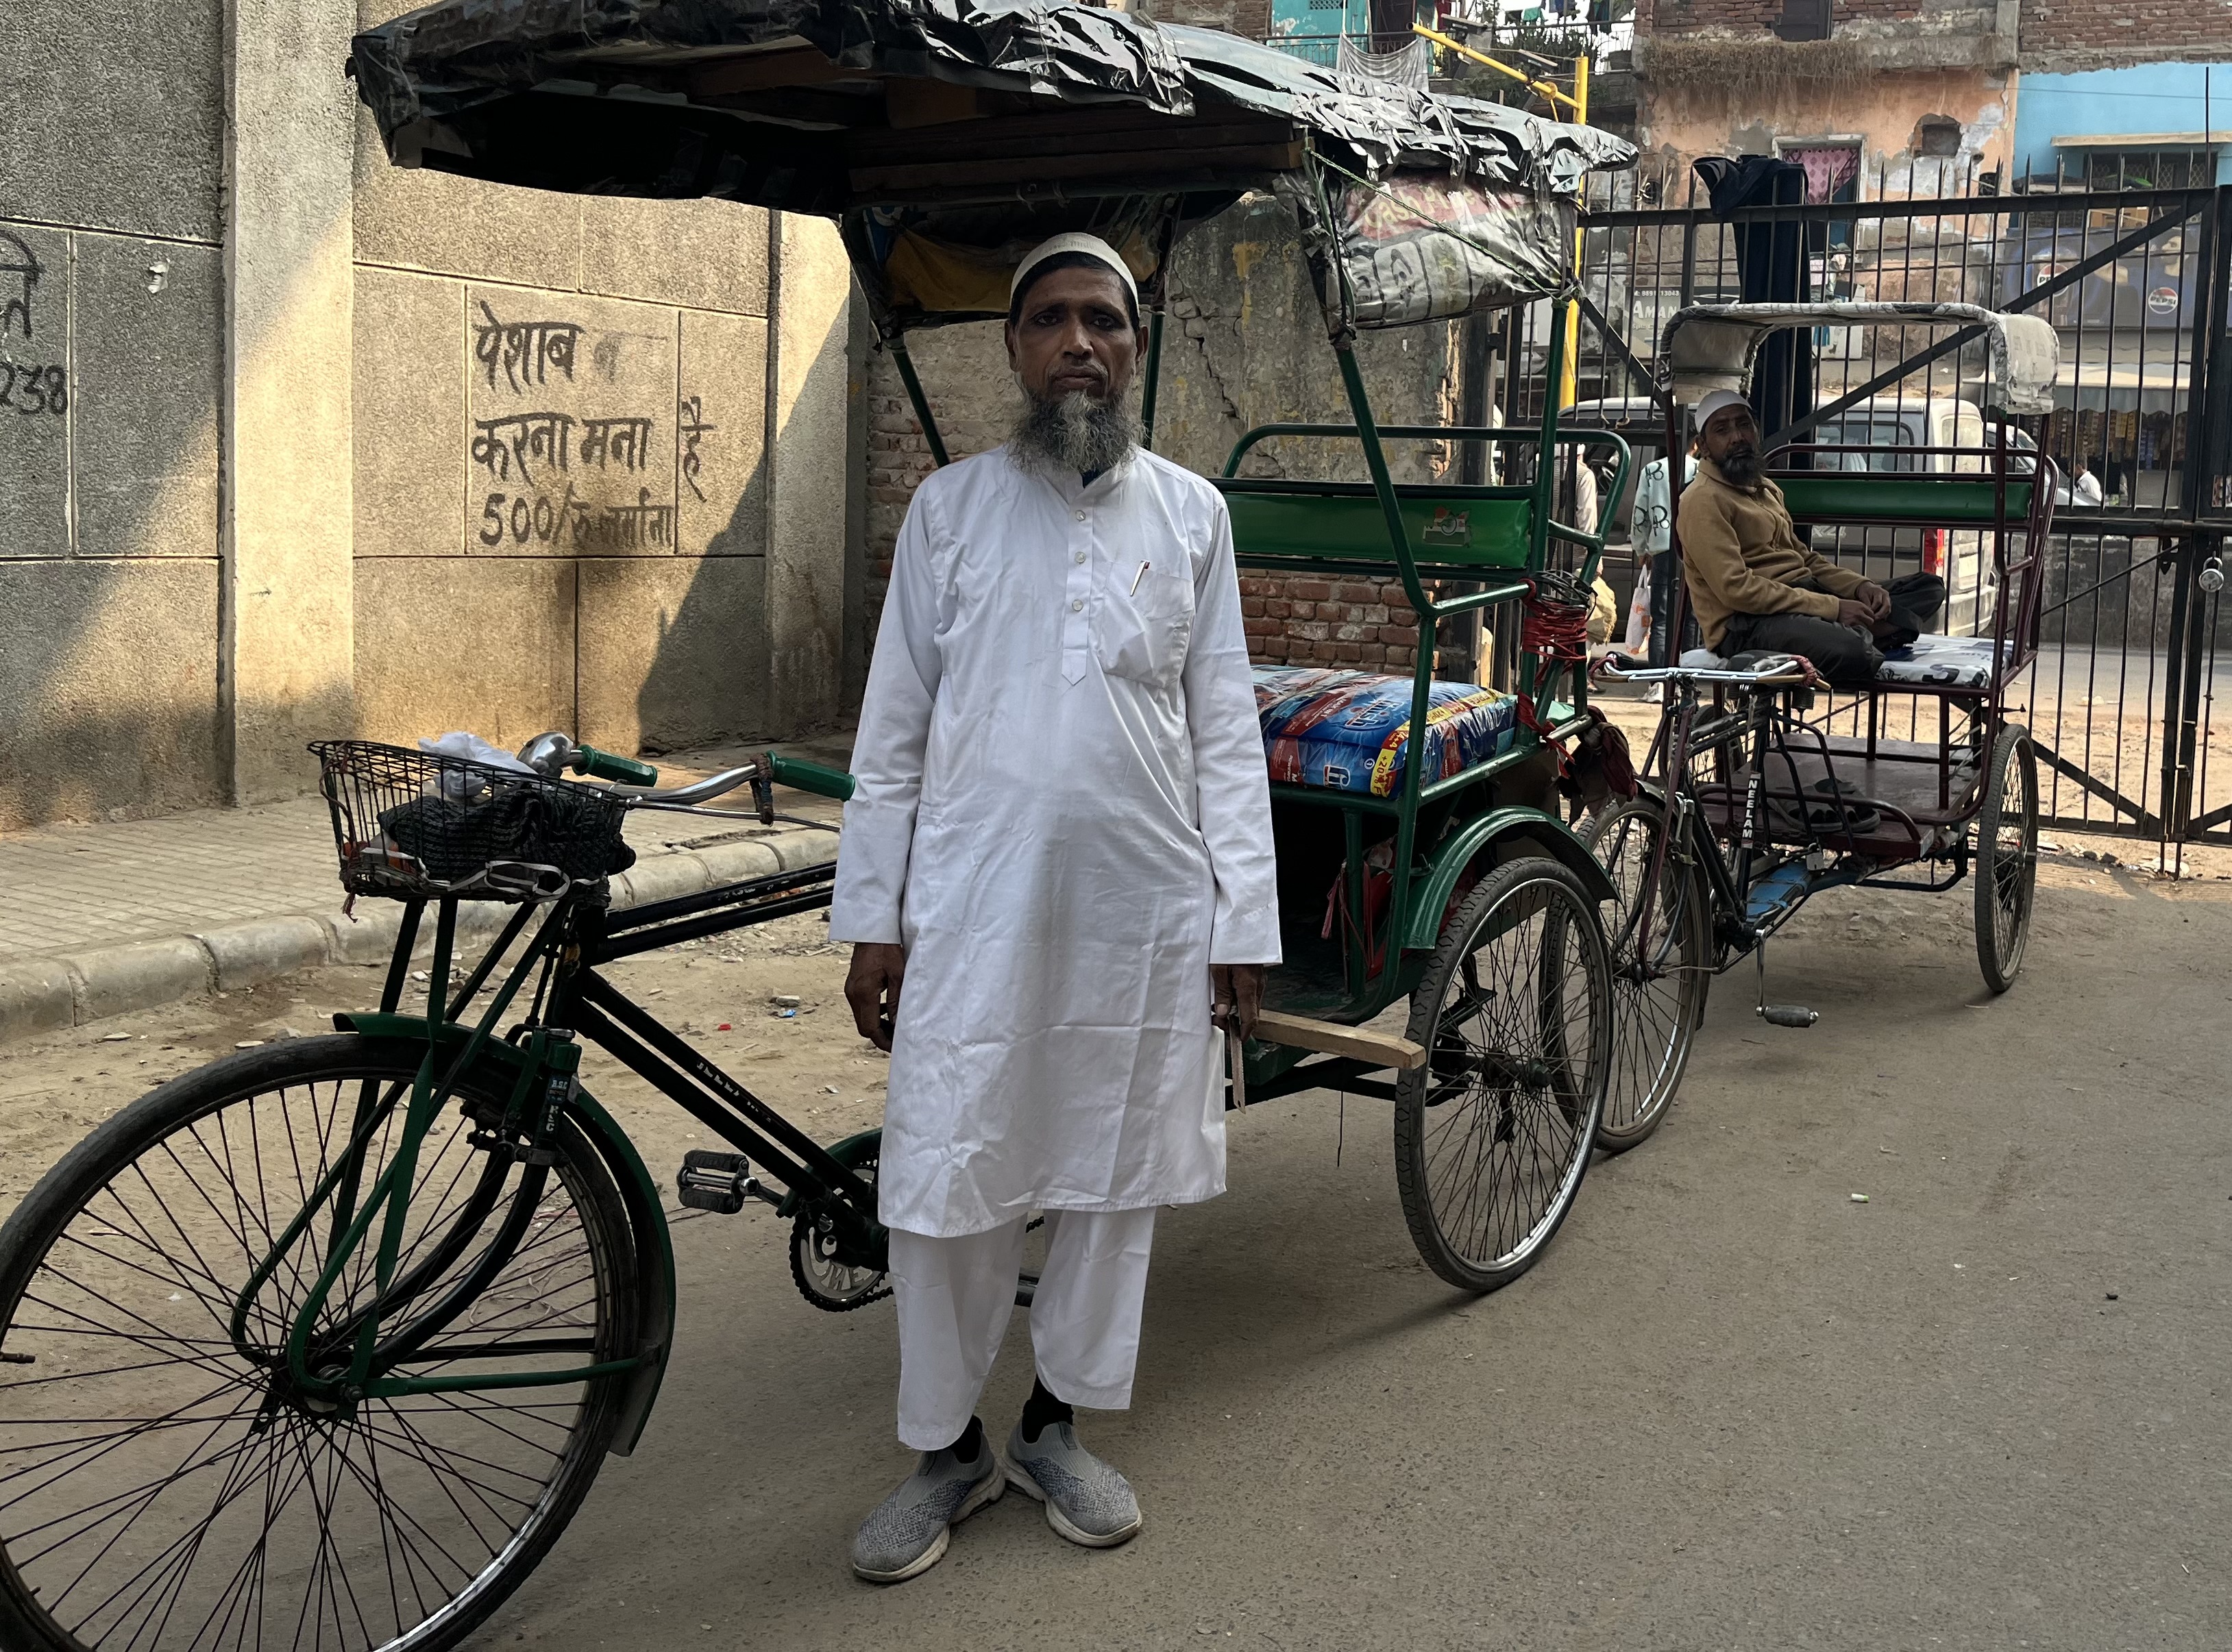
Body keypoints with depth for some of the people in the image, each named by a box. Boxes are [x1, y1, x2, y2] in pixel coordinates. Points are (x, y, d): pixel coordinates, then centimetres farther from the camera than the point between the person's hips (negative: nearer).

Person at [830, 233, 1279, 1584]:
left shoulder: (1190, 513, 7)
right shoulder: (951, 508, 4)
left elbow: (1227, 730, 7)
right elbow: (893, 730, 5)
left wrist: (1245, 924, 2)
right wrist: (871, 919, 1)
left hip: (1146, 909, 2)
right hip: (976, 905, -1)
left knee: (1112, 1176, 11)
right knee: (948, 1184, 1)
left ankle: (1057, 1427, 29)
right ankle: (948, 1448, 21)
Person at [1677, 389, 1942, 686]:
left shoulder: (1766, 490, 23)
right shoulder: (1703, 500, -8)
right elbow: (1735, 589, -18)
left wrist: (1858, 586, 4)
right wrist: (1831, 608, -19)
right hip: (1747, 623, -10)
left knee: (1928, 586, 5)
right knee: (1849, 652, -38)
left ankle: (1855, 634, -18)